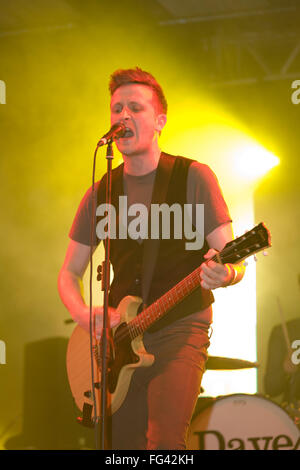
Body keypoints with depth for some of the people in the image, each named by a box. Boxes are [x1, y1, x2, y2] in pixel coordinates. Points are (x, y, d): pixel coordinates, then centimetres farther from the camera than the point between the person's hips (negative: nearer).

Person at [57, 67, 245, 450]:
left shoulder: (193, 178, -3)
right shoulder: (102, 193, 8)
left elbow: (234, 262, -5)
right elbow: (69, 273, 13)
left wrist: (224, 274, -30)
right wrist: (84, 314, -8)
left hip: (181, 330, -4)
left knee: (165, 440, -23)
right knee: (122, 442, 6)